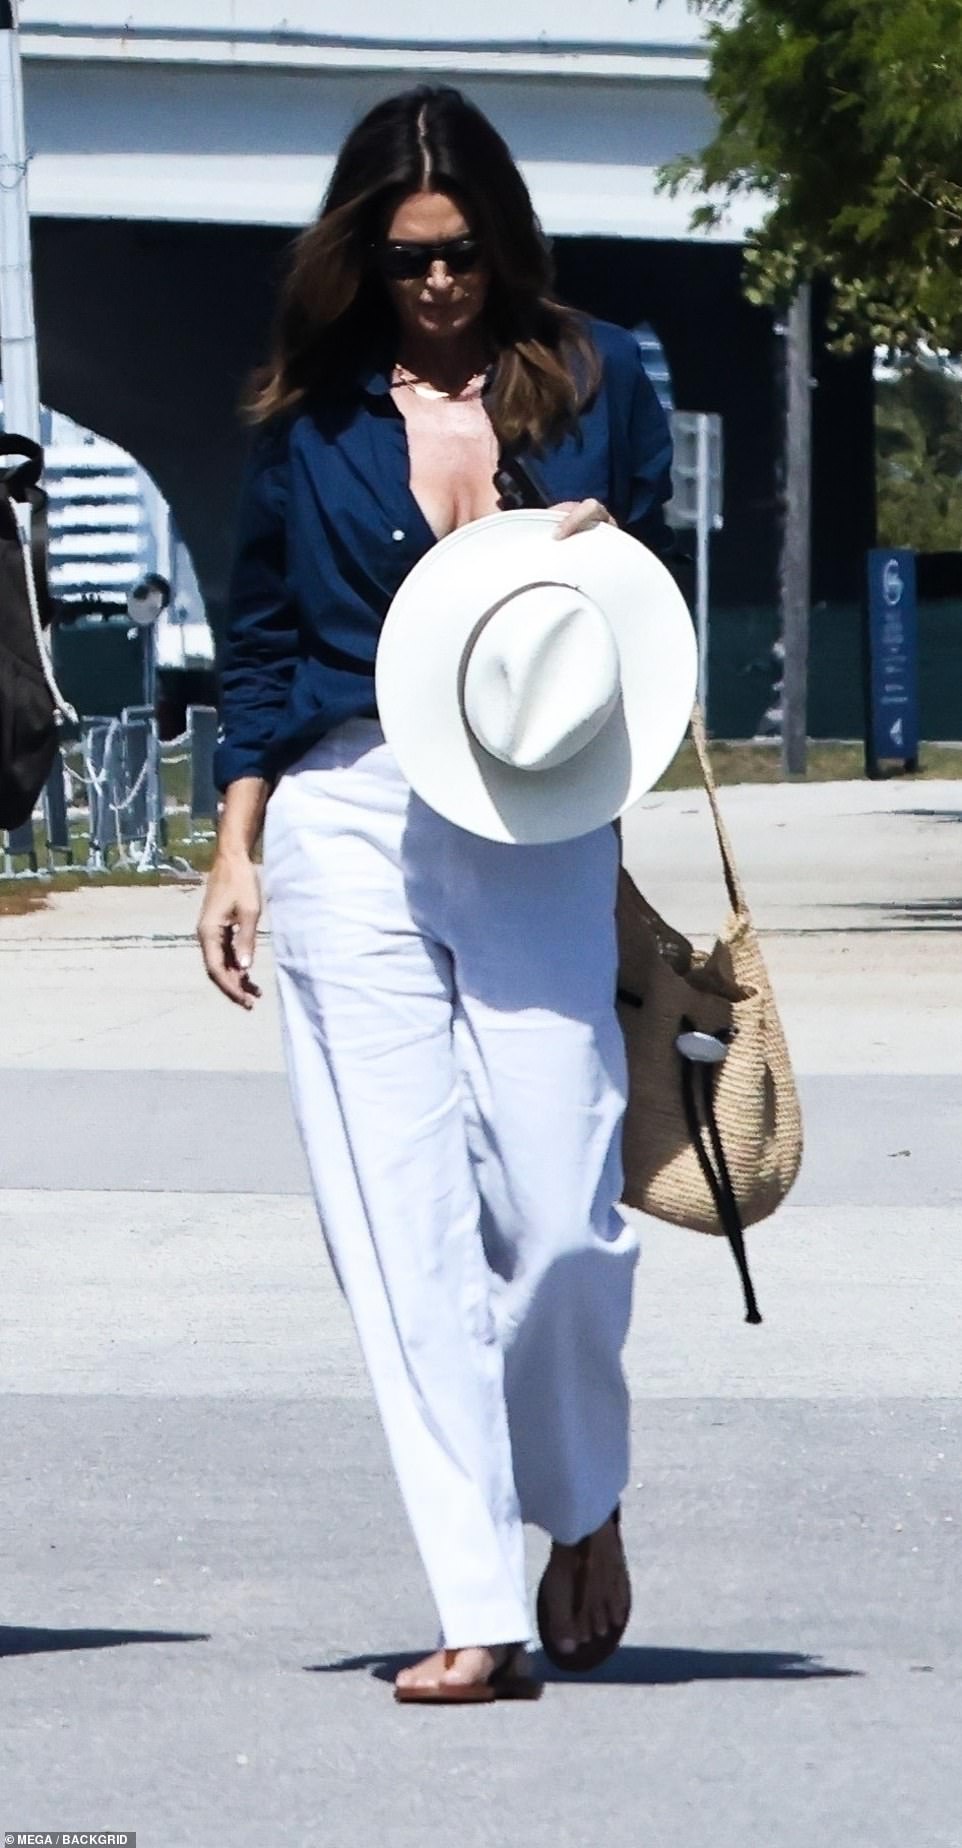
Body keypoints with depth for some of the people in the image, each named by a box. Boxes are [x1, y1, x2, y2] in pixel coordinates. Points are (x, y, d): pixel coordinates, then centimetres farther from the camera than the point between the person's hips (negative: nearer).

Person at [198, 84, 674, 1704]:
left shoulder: (595, 381, 9)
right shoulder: (312, 414, 10)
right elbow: (263, 640, 14)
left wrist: (606, 552, -4)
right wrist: (236, 846, 8)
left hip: (539, 828, -1)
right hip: (348, 824, 1)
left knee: (558, 1206, -7)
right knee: (401, 1222, -6)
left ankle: (583, 1506, 22)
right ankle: (481, 1611, -5)